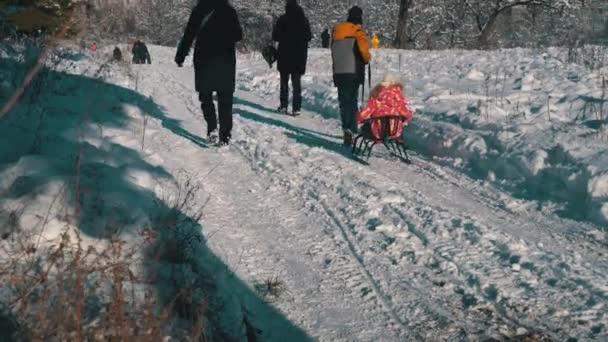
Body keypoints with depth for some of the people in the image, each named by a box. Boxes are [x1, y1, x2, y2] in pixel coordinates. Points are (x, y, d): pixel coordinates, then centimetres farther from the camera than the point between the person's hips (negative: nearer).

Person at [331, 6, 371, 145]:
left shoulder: (337, 30, 9)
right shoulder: (358, 33, -9)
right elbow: (364, 53, -15)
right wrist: (368, 58, 6)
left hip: (338, 72, 4)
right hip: (353, 72, -4)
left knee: (344, 100, 7)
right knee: (352, 101, 0)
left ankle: (347, 127, -2)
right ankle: (349, 128, -10)